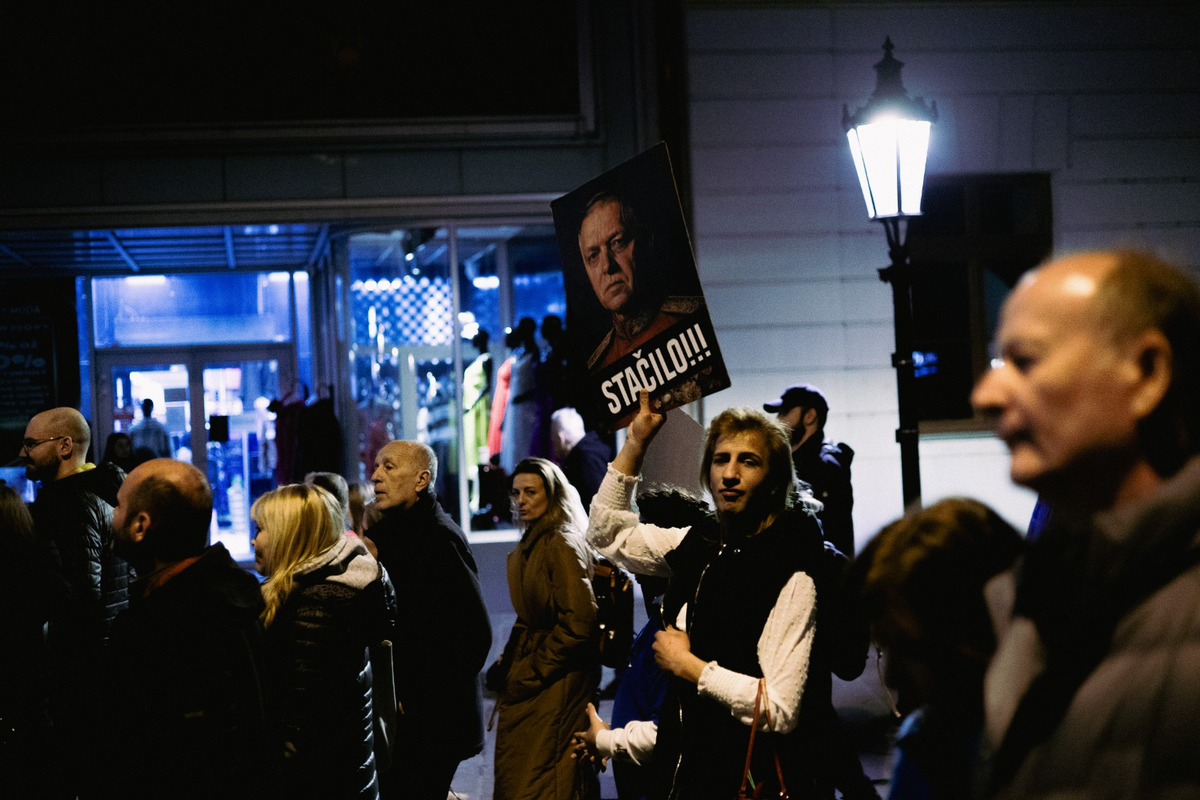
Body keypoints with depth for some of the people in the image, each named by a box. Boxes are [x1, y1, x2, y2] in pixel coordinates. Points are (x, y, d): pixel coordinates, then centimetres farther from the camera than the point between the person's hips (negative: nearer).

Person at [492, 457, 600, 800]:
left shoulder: (563, 546, -16)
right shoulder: (530, 544, 12)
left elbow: (578, 624, -20)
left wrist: (529, 673, -15)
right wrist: (511, 662, 7)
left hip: (555, 686, -9)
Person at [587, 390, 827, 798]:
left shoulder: (790, 578, -19)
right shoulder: (697, 545, 2)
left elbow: (780, 710, -23)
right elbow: (606, 532, 13)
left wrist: (688, 665, -15)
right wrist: (636, 441, 3)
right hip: (685, 767, 7)